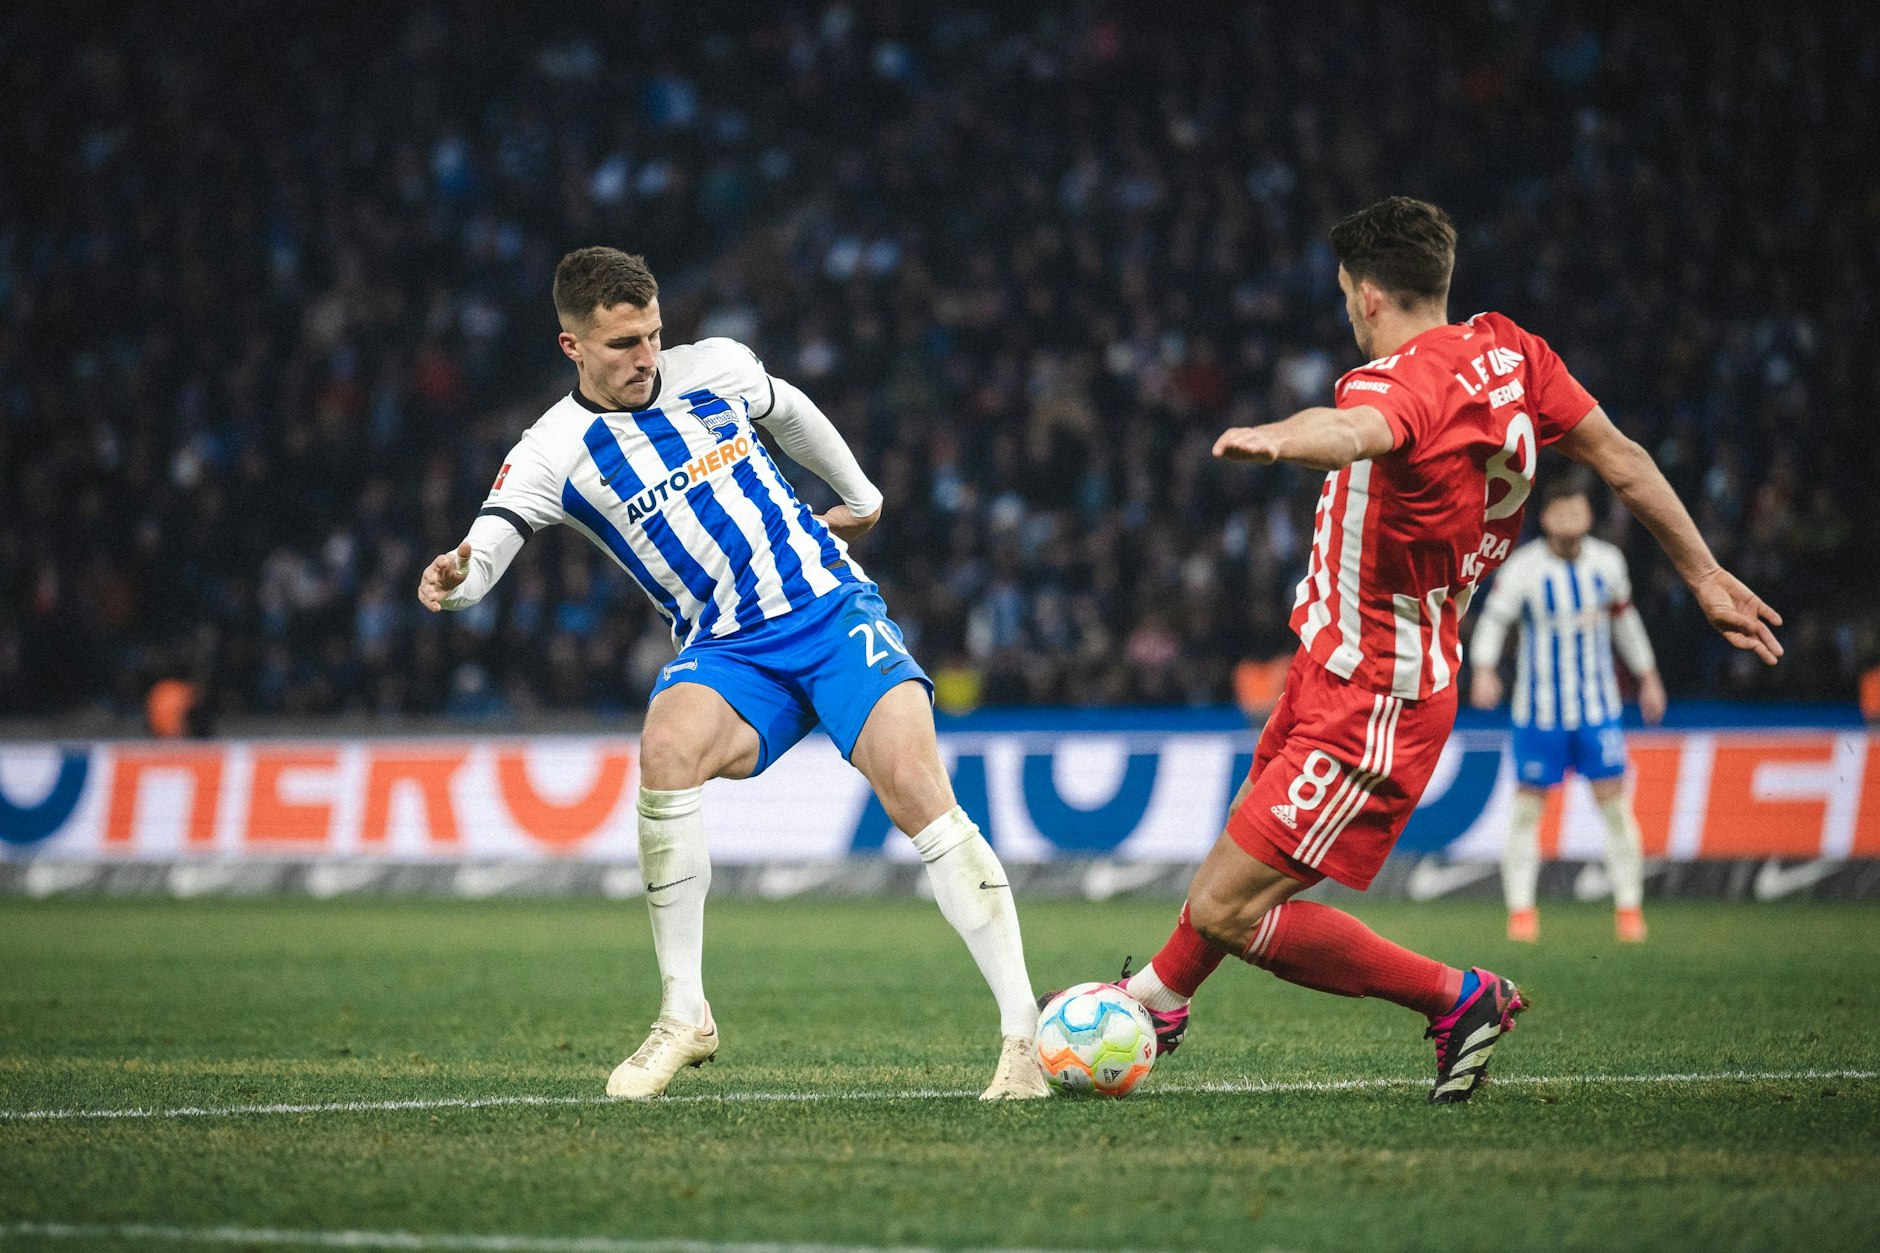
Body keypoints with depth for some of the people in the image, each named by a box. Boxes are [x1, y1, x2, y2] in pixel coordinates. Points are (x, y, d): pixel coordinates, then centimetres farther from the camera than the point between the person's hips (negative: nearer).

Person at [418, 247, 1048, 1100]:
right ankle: (683, 1016, -19)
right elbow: (489, 542, -18)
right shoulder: (553, 453, -3)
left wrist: (860, 495, 39)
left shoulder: (716, 367, 4)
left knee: (915, 789, -22)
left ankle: (1023, 1034, -19)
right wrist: (456, 577, -42)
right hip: (725, 652, -1)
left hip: (832, 606, 1)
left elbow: (787, 412, 26)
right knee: (667, 750, -33)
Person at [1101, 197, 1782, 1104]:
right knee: (1243, 842, 27)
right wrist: (1705, 577, 18)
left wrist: (1279, 440, -74)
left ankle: (1457, 999, 2)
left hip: (1370, 703, -10)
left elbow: (1359, 429, -52)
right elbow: (1619, 457, 8)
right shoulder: (1505, 350, 0)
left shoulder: (1409, 379, -27)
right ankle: (1159, 999, 51)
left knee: (1227, 912, -8)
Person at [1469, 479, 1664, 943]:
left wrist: (1648, 677, 22)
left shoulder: (1607, 562, 2)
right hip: (1540, 710, -3)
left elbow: (1624, 618, 17)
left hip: (1598, 709, 3)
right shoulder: (1522, 568, -10)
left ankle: (1629, 907, 6)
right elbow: (1493, 620, -8)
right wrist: (1483, 670, -26)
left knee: (1614, 802, -2)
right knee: (1527, 808, 0)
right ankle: (1521, 910, 10)